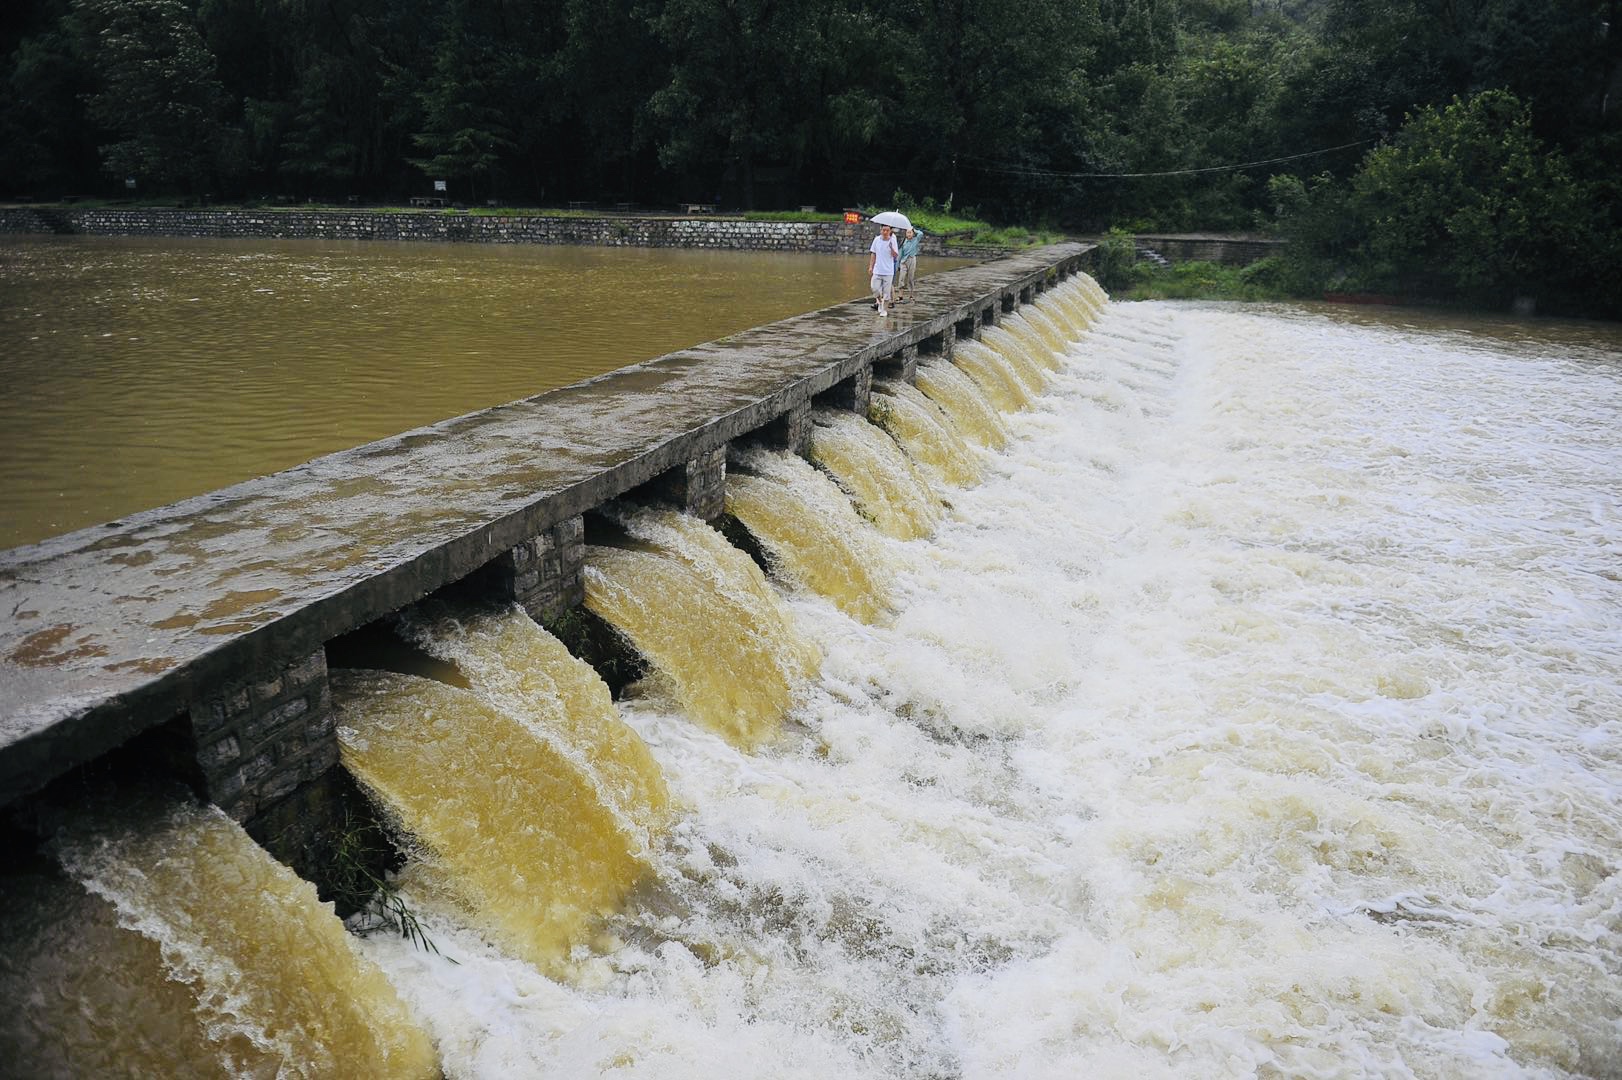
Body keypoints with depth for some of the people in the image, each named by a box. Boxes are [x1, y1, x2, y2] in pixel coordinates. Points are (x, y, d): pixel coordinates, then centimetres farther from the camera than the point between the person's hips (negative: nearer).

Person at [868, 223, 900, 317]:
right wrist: (871, 266, 6)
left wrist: (891, 248, -27)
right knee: (875, 288, -6)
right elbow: (873, 253, 9)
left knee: (886, 291, 3)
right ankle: (879, 301, 23)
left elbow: (895, 255, -9)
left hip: (888, 271, -1)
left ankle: (884, 309, 15)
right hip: (877, 270, 2)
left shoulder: (893, 240, -4)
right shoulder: (877, 239, 1)